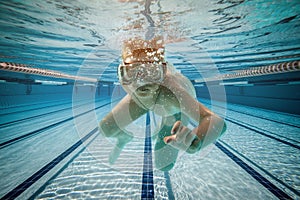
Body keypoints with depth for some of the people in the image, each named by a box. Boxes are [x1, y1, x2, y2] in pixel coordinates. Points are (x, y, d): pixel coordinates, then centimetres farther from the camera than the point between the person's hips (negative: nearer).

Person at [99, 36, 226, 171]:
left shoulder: (170, 91, -51)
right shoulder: (128, 78, -39)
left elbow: (216, 122, -60)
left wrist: (194, 142, -78)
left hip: (176, 108, -2)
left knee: (163, 166, 0)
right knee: (106, 130, -4)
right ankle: (124, 138, 36)